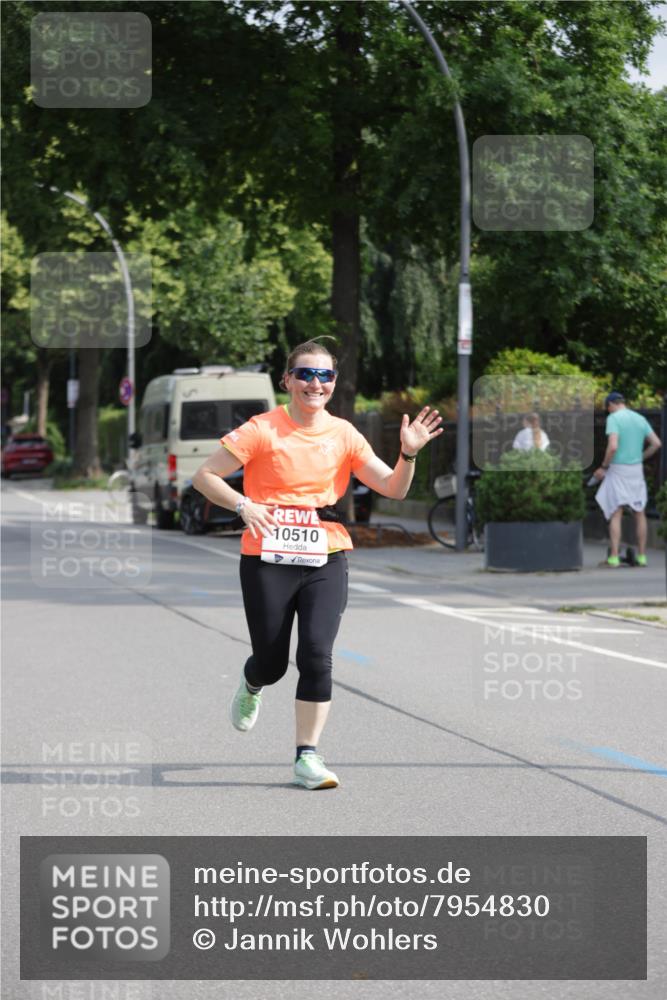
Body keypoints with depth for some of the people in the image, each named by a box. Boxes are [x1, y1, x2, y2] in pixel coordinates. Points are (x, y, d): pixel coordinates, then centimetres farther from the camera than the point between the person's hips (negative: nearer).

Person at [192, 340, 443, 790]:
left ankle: (308, 756, -4)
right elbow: (205, 476, -4)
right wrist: (244, 505, -20)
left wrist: (409, 453, -14)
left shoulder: (343, 434, 5)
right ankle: (251, 687, 44)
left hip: (326, 561, 2)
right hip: (267, 560, -2)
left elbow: (393, 488, 4)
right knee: (272, 662, 6)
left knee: (317, 655, -14)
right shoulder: (263, 430, -5)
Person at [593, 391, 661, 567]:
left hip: (618, 470, -5)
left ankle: (614, 556, -8)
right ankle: (642, 556, 14)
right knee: (639, 513, 11)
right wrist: (640, 458, 15)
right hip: (637, 470, 5)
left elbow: (613, 446, -21)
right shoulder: (640, 419, 9)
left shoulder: (613, 418, -9)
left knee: (616, 513, -4)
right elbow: (656, 443, 6)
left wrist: (604, 467, -9)